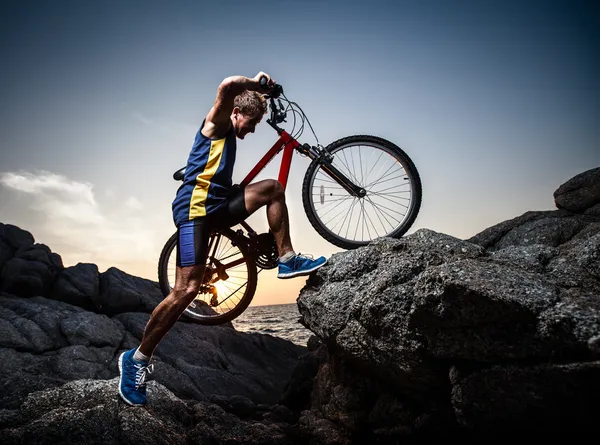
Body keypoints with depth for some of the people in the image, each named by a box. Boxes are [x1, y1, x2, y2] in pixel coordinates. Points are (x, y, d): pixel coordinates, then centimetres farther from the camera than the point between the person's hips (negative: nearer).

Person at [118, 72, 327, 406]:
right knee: (187, 290, -16)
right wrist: (256, 83, -5)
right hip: (196, 209, -9)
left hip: (218, 207, 9)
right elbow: (228, 86, -19)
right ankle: (138, 358, -3)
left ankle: (287, 260, 6)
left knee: (272, 188, 7)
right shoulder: (216, 125, -1)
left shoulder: (230, 138, 24)